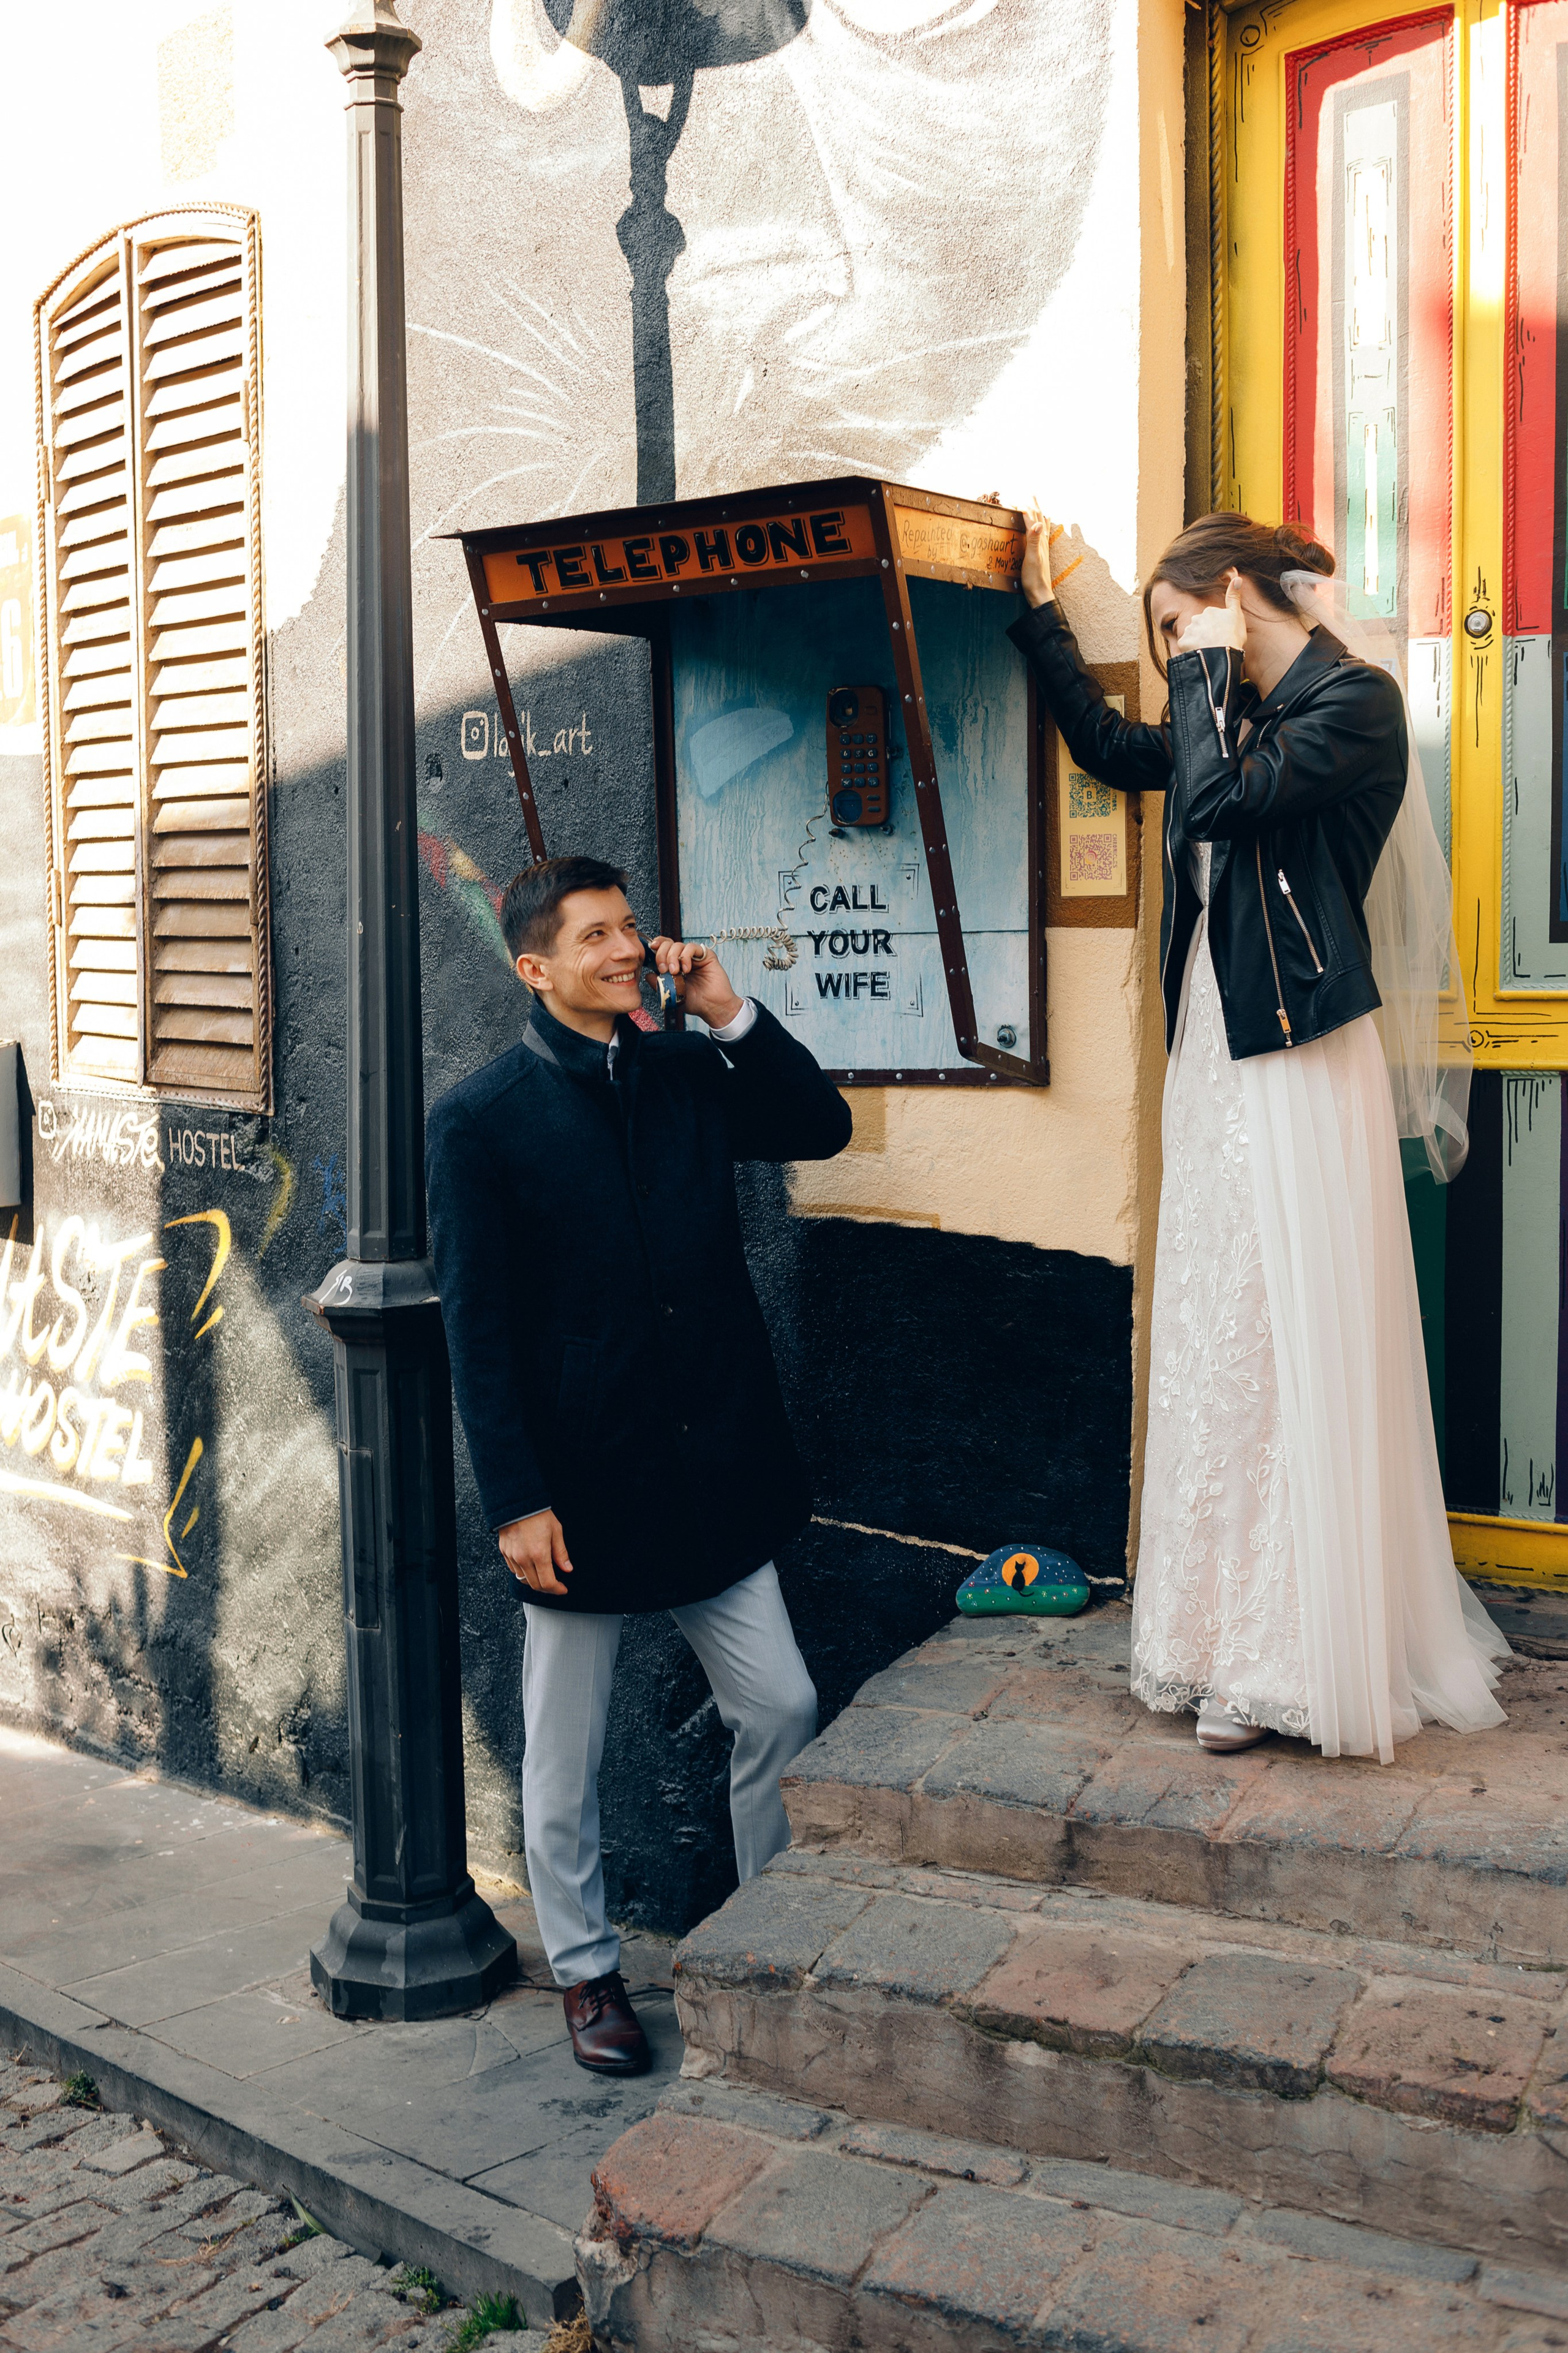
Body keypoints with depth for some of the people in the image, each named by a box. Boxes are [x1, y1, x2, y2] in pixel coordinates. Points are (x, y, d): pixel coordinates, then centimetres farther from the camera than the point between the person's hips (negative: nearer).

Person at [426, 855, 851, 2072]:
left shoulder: (687, 1073, 6)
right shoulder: (481, 1121, -8)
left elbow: (825, 1127, 4)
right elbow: (478, 1327, -9)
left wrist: (730, 1011, -6)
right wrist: (516, 1501, -13)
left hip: (716, 1466, 4)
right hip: (580, 1483, -4)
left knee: (784, 1711, 9)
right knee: (567, 1756, 11)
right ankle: (587, 1969, 31)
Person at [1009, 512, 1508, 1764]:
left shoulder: (1354, 701, -8)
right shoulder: (1236, 717, 17)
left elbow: (1223, 801, -21)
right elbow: (1109, 745, 31)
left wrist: (1210, 668, -8)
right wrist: (1041, 613, 31)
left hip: (1298, 1062, -9)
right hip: (1219, 1056, 9)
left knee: (1290, 1344, -5)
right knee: (1220, 1345, 9)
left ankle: (1290, 1658, 5)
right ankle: (1236, 1638, 18)